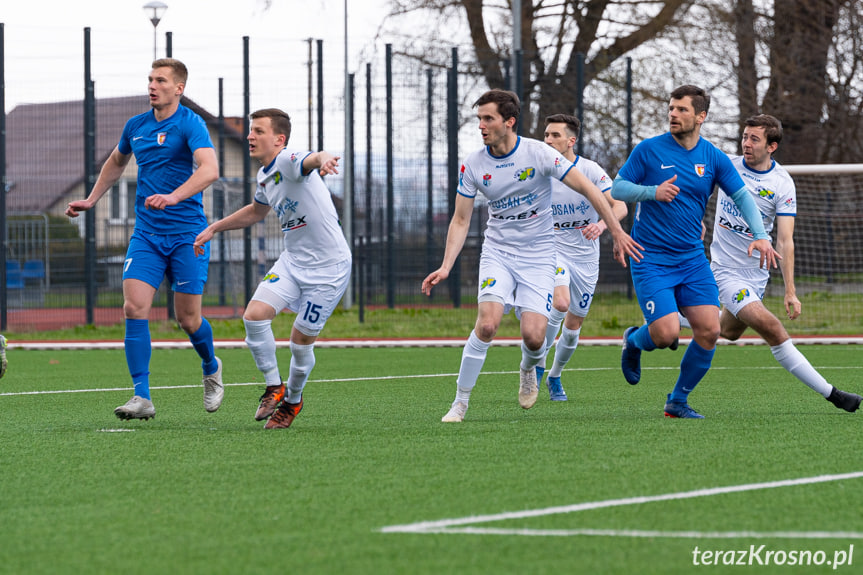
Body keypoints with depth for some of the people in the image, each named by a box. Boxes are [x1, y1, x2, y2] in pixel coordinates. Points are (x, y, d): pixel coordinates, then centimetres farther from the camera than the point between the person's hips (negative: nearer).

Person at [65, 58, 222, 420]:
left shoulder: (190, 124, -10)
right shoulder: (135, 126, 9)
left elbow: (210, 169, -27)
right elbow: (116, 163, 31)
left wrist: (173, 197, -40)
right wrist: (91, 200, 30)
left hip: (186, 233, -5)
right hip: (146, 235, 5)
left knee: (188, 319, 0)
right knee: (135, 308, -12)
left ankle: (211, 368, 33)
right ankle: (142, 398, -11)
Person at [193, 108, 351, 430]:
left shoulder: (289, 161, -19)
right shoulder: (265, 175, 8)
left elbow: (312, 160, -45)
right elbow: (257, 211, 30)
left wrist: (323, 160, -69)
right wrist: (214, 229, 30)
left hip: (328, 267, -7)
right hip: (292, 260, 7)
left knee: (301, 340, 0)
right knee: (254, 315, -13)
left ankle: (292, 400, 27)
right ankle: (274, 387, 6)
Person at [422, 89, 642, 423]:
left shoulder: (538, 154, -13)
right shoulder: (473, 165, -4)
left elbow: (586, 188, -7)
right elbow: (461, 220, 4)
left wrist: (617, 233, -7)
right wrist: (446, 267, -6)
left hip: (538, 256, -1)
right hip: (497, 253, 1)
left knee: (533, 336, -14)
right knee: (487, 323, -22)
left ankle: (528, 370, 25)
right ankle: (460, 403, -11)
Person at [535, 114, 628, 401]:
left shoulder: (590, 170, -10)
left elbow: (619, 206, -14)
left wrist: (601, 225, -32)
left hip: (585, 257, 1)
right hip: (553, 249, -1)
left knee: (574, 323, 8)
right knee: (560, 304, -28)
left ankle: (555, 376, 32)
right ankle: (538, 363, -10)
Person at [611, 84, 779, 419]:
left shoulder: (714, 159, 3)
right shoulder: (649, 150, -5)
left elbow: (742, 197, 2)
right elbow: (617, 189, -3)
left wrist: (760, 235, -14)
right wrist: (652, 192, -22)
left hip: (692, 260, 4)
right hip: (650, 261, -4)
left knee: (709, 331, -8)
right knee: (666, 333, -18)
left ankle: (678, 401, 11)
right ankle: (634, 341, 20)